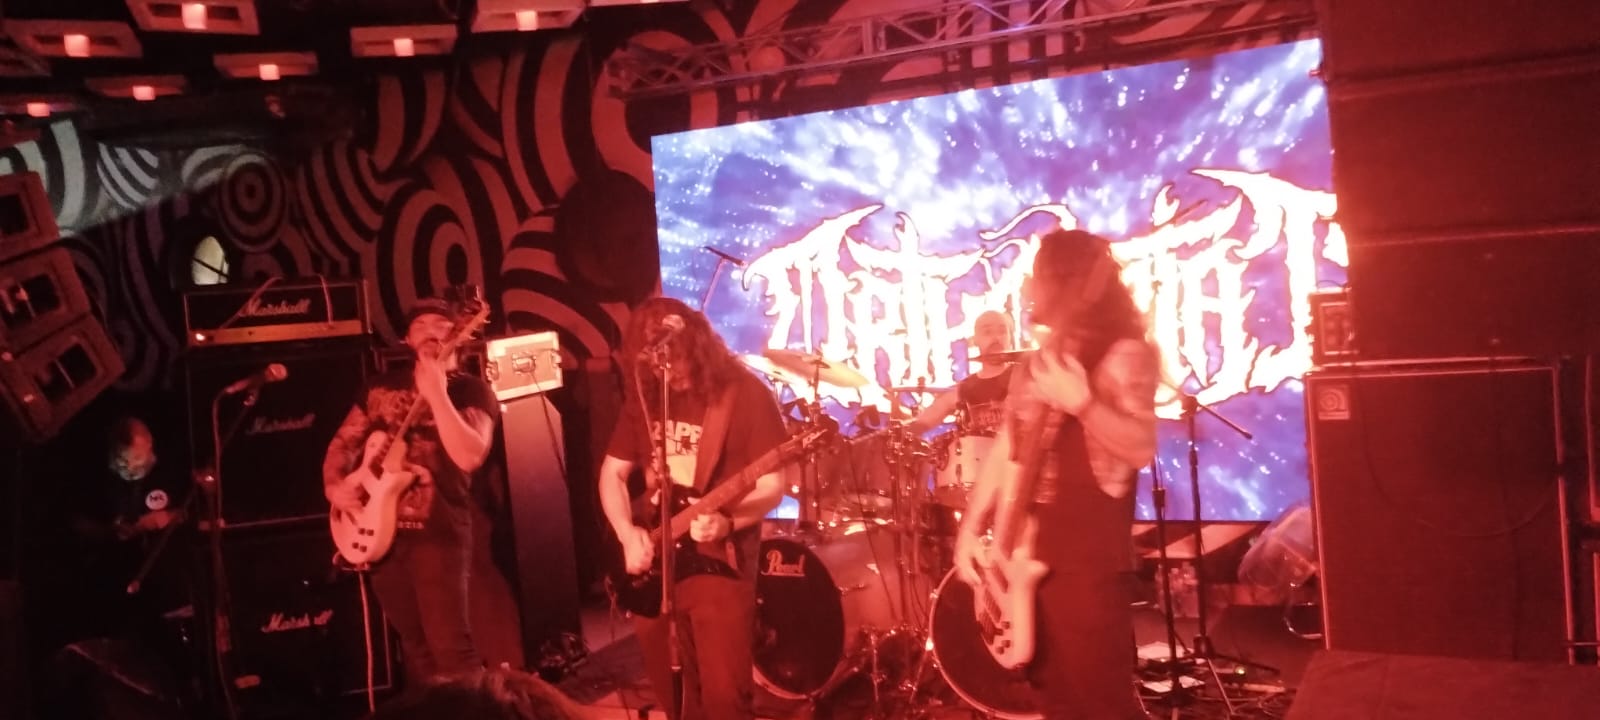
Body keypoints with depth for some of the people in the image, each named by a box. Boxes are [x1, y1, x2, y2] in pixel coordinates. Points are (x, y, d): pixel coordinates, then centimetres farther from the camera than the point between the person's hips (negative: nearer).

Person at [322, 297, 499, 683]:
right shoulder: (382, 385, 14)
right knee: (415, 646, 15)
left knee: (450, 646, -14)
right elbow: (344, 441, 18)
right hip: (378, 529, 5)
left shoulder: (470, 390, -3)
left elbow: (469, 457, -19)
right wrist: (333, 484, -1)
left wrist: (435, 394, -24)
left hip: (437, 530, -5)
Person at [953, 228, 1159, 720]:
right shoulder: (1040, 359, 16)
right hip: (1026, 553, 8)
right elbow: (1006, 450, 16)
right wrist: (970, 528, 9)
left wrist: (1081, 403, -33)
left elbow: (1142, 447, -20)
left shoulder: (1124, 353, -8)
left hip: (1090, 557, -8)